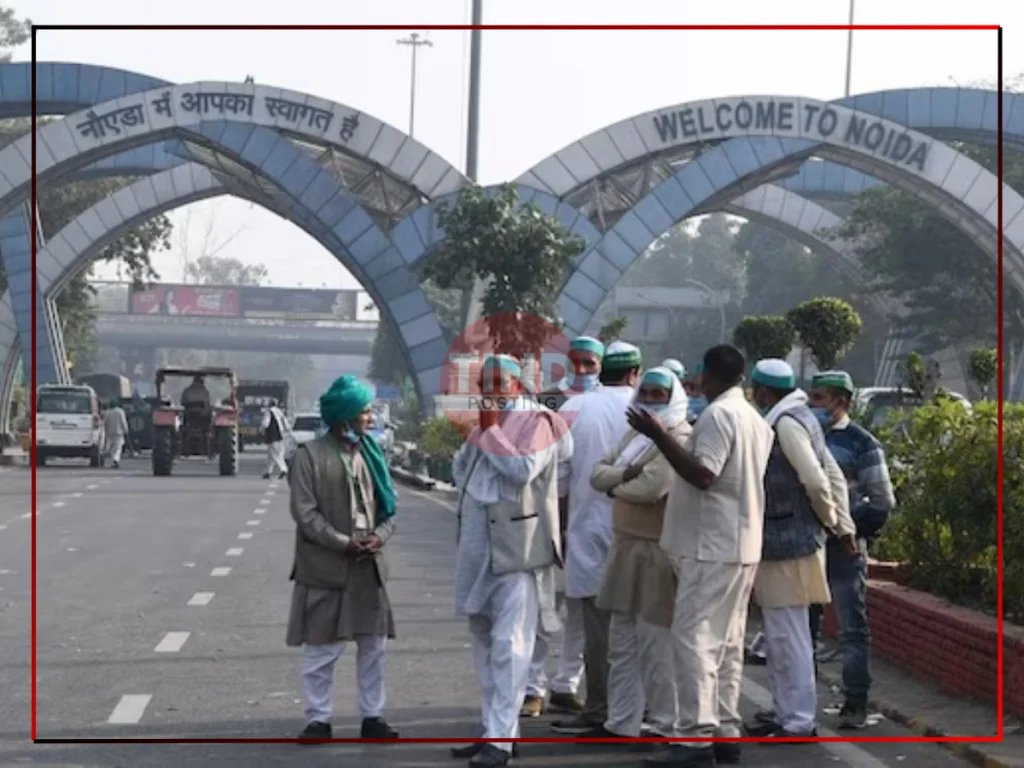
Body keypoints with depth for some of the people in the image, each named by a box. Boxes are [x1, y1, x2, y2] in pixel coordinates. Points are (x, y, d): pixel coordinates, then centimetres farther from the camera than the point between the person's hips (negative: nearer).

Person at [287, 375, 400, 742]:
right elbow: (305, 512, -11)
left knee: (374, 645, 8)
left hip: (368, 567, 5)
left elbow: (389, 505, 11)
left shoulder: (370, 453, 11)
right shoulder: (310, 455, -6)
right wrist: (343, 543, -17)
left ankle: (372, 716, 17)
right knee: (321, 649, 0)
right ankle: (318, 719, 9)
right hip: (325, 568, -5)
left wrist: (380, 536, -9)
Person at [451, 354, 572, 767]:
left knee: (509, 646, -11)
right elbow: (460, 472, 19)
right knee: (485, 641, 14)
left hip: (516, 548, -9)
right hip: (480, 548, 9)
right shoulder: (487, 422, 18)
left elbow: (524, 468, -19)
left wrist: (491, 432, -11)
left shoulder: (535, 421, -5)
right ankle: (492, 728, 22)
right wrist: (477, 435, 5)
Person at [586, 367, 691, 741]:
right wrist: (625, 475, -12)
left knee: (656, 643, -5)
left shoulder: (679, 438, -12)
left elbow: (651, 488, -23)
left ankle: (666, 725, 3)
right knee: (622, 640, 12)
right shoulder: (634, 432, 16)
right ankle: (621, 722, 19)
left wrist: (615, 485, -4)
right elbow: (598, 472, 9)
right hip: (626, 545, 9)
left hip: (658, 551, -9)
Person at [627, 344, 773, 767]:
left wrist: (658, 435, -23)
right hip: (740, 544, 10)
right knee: (726, 642, 11)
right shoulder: (754, 419, 16)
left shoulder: (717, 415, -14)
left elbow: (702, 475, -23)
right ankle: (726, 733, 12)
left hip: (711, 545, -10)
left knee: (694, 638, -11)